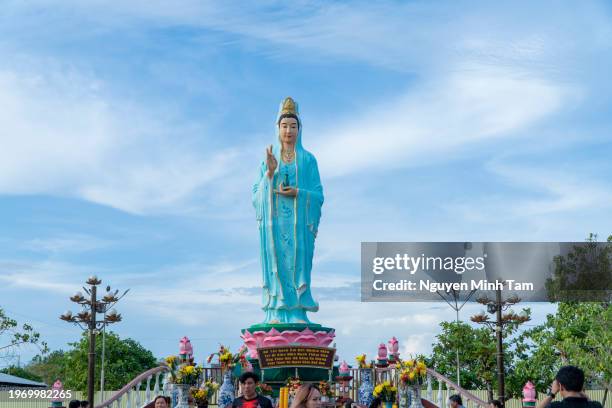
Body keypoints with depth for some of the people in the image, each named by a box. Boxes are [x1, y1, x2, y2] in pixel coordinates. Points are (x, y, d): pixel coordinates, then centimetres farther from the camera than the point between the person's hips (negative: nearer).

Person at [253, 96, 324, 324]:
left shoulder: (308, 159, 10)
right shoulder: (268, 158, 13)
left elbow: (318, 195, 5)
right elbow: (258, 193, 6)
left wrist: (297, 192, -13)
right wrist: (270, 172, -10)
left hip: (299, 221, -1)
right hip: (274, 221, 1)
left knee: (298, 263, -7)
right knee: (276, 262, -5)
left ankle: (299, 314, -6)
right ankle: (276, 313, -4)